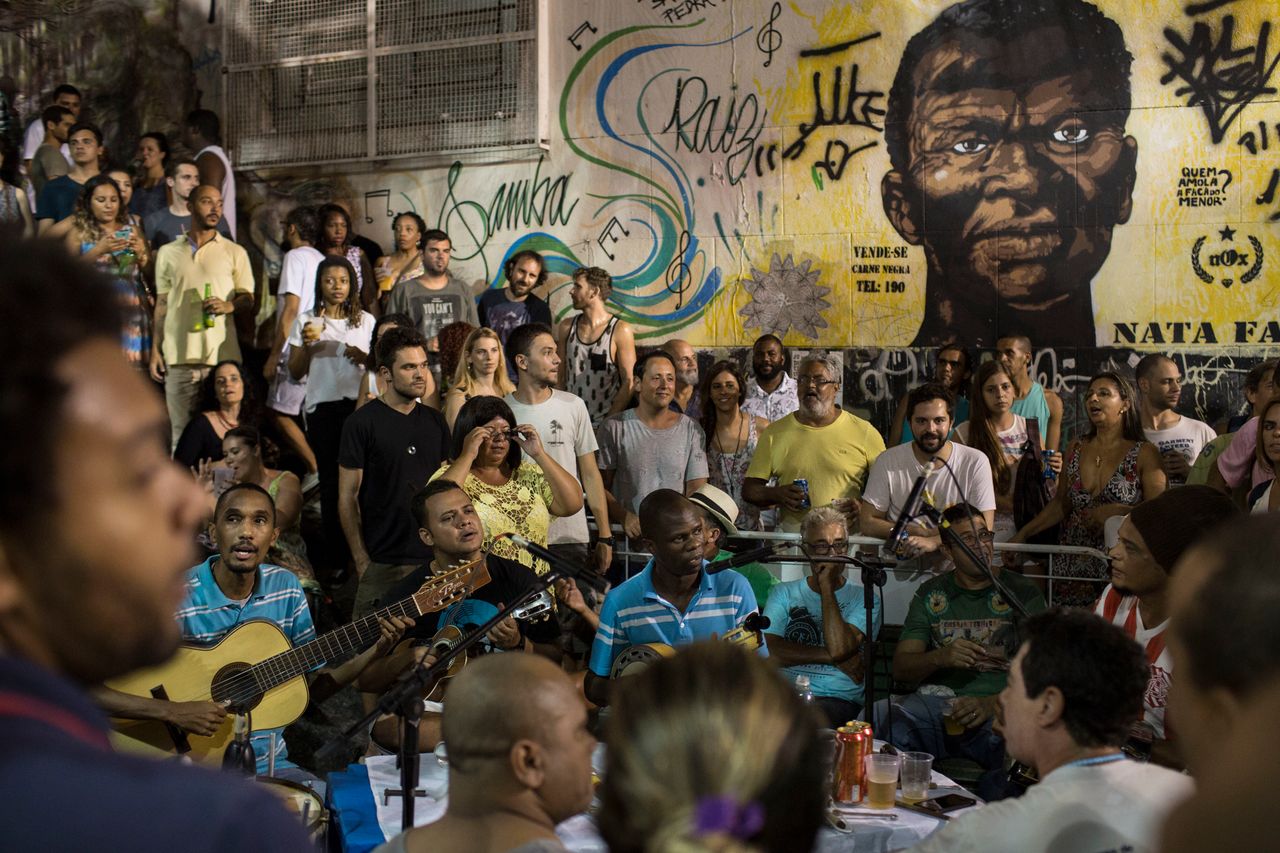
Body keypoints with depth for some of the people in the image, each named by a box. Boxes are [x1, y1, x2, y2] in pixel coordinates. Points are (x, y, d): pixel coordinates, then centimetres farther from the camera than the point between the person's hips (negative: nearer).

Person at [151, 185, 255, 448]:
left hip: (222, 355, -1)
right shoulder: (168, 253, 13)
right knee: (181, 431, 1)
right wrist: (155, 350, 8)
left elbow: (248, 299, 9)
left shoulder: (235, 253, 10)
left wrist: (229, 305, -14)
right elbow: (161, 303, 15)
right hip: (179, 356, 1)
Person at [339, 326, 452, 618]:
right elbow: (347, 498, -5)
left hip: (434, 559, 5)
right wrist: (362, 561, -10)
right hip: (383, 564, -5)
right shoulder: (361, 423, -5)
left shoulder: (435, 422, 11)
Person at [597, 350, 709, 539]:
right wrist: (625, 517, -11)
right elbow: (599, 486, 5)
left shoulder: (691, 430, 11)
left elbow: (697, 490, 9)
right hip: (627, 535, -1)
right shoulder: (614, 427, 6)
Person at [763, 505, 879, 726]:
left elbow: (839, 648, -10)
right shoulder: (784, 593, 18)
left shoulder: (863, 599, 10)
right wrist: (832, 657, -5)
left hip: (838, 699, -2)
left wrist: (826, 585, -4)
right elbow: (770, 649, 1)